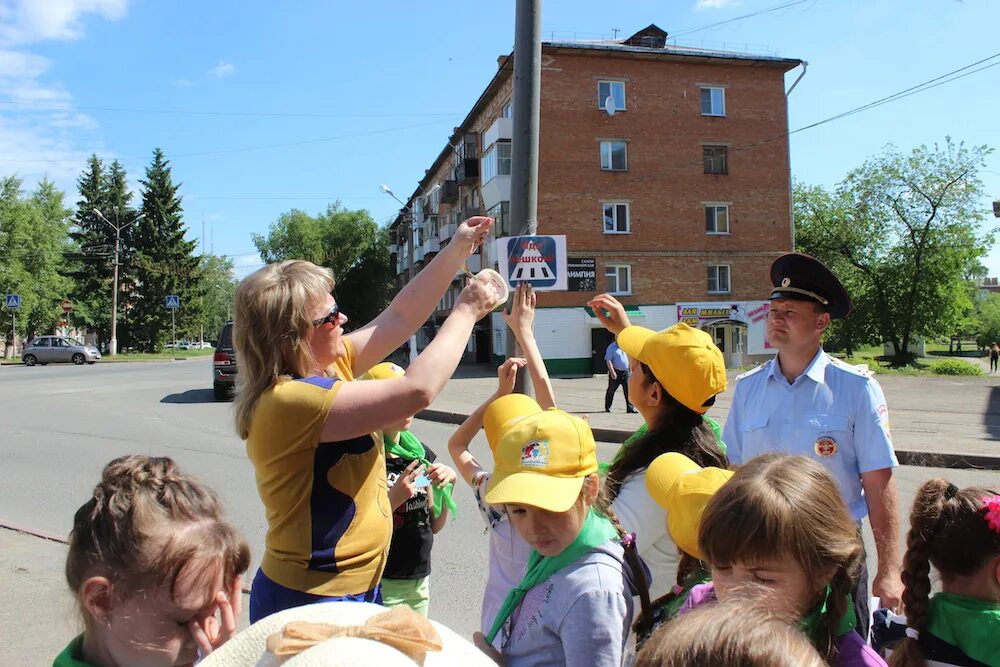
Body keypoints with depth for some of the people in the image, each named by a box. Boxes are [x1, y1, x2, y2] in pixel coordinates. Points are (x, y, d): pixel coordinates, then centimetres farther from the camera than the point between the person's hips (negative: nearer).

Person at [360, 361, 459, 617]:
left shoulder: (421, 452, 2)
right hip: (381, 585, -6)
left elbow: (434, 526, 7)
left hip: (420, 580, 6)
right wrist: (395, 498, -25)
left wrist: (446, 486, -8)